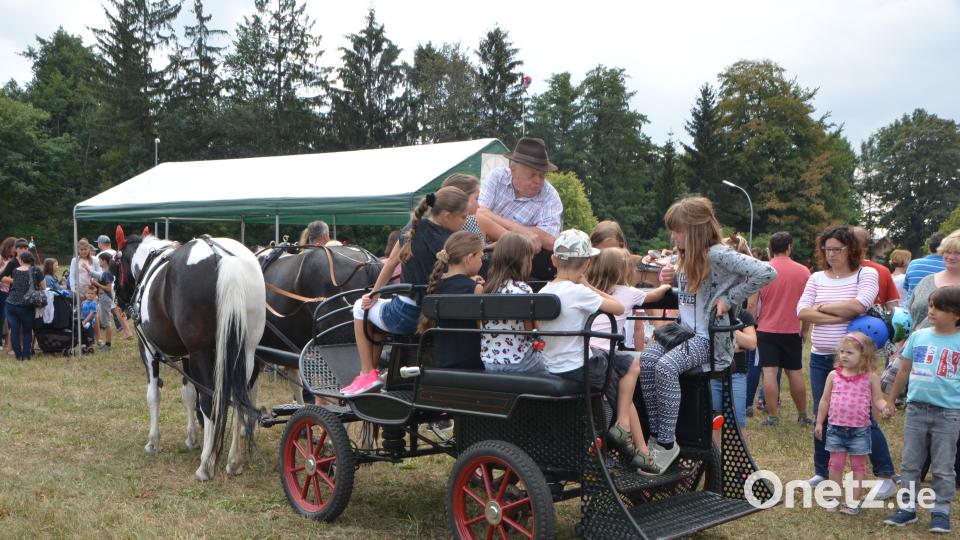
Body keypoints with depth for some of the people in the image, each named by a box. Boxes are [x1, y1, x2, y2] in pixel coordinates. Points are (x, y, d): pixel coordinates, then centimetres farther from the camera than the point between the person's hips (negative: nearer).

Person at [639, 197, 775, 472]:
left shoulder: (718, 254, -14)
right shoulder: (686, 256, 14)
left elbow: (767, 273, -24)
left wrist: (729, 299, -18)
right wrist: (669, 281, 6)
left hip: (710, 336, -8)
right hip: (684, 328, 8)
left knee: (665, 366, -32)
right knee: (645, 359, -20)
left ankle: (667, 442, -22)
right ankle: (656, 434, -15)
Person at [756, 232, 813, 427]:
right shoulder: (803, 271, -1)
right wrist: (804, 329, 14)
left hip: (767, 329, -2)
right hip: (792, 330, 2)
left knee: (769, 372, -1)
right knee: (795, 372, 12)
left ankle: (773, 416, -1)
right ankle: (803, 415, 20)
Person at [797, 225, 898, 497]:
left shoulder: (866, 274, -4)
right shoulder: (817, 278, 6)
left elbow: (859, 305, -22)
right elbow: (802, 312, -6)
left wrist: (823, 307, -10)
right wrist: (841, 317, -16)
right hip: (820, 359, 5)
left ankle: (886, 476, 11)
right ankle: (821, 472, 26)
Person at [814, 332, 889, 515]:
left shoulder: (870, 377, -5)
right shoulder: (833, 375, 0)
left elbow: (877, 399, -2)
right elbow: (825, 400, 7)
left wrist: (885, 407, -24)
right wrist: (819, 422, 9)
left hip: (859, 429, -2)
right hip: (835, 428, 2)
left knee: (858, 466, 9)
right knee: (836, 464, 9)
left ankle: (854, 501, 19)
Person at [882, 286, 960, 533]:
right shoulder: (918, 336, 4)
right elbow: (905, 370, 13)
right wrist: (891, 400, 16)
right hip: (915, 409, 3)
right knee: (910, 464, 11)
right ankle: (907, 508, 21)